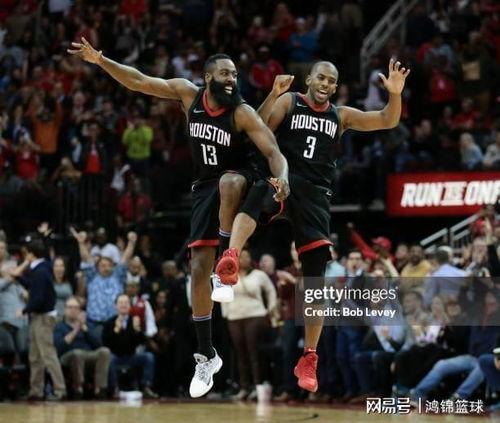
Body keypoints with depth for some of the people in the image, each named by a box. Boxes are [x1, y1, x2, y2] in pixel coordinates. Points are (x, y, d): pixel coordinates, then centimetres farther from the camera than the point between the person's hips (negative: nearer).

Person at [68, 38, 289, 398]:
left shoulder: (242, 113, -18)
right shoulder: (188, 93, -7)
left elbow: (274, 152, -24)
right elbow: (138, 81, -2)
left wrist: (282, 178, -45)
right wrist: (100, 60, -11)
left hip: (238, 180, -4)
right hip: (205, 187, 4)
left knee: (228, 182, -43)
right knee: (199, 269, -4)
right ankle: (207, 357, 5)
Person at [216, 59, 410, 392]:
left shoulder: (341, 116, 16)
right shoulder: (289, 102, 7)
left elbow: (387, 122, 12)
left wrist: (395, 94, -7)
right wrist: (273, 95, -20)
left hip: (316, 194, 3)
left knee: (315, 278, -2)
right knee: (254, 198, -42)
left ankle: (309, 359, 6)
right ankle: (231, 258, -65)